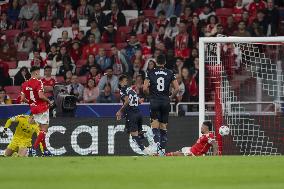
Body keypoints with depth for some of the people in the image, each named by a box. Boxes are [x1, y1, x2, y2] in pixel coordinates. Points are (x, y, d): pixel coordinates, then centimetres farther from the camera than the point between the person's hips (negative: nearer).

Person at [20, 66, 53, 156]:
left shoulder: (25, 84, 6)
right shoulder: (38, 82, -14)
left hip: (33, 108, 7)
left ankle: (45, 150, 18)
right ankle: (34, 148, -15)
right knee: (44, 129, -3)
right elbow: (41, 96, -24)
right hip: (42, 107, -7)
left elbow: (22, 99, 5)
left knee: (42, 128, 16)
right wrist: (49, 101, -9)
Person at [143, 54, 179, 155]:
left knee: (155, 125, -1)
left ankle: (157, 142, -26)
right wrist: (171, 97, 12)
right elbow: (177, 88, -3)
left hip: (154, 101, -2)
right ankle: (163, 149, 10)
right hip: (165, 101, 2)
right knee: (163, 127, 11)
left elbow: (145, 88, -6)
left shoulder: (150, 73, 0)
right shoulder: (170, 73, 3)